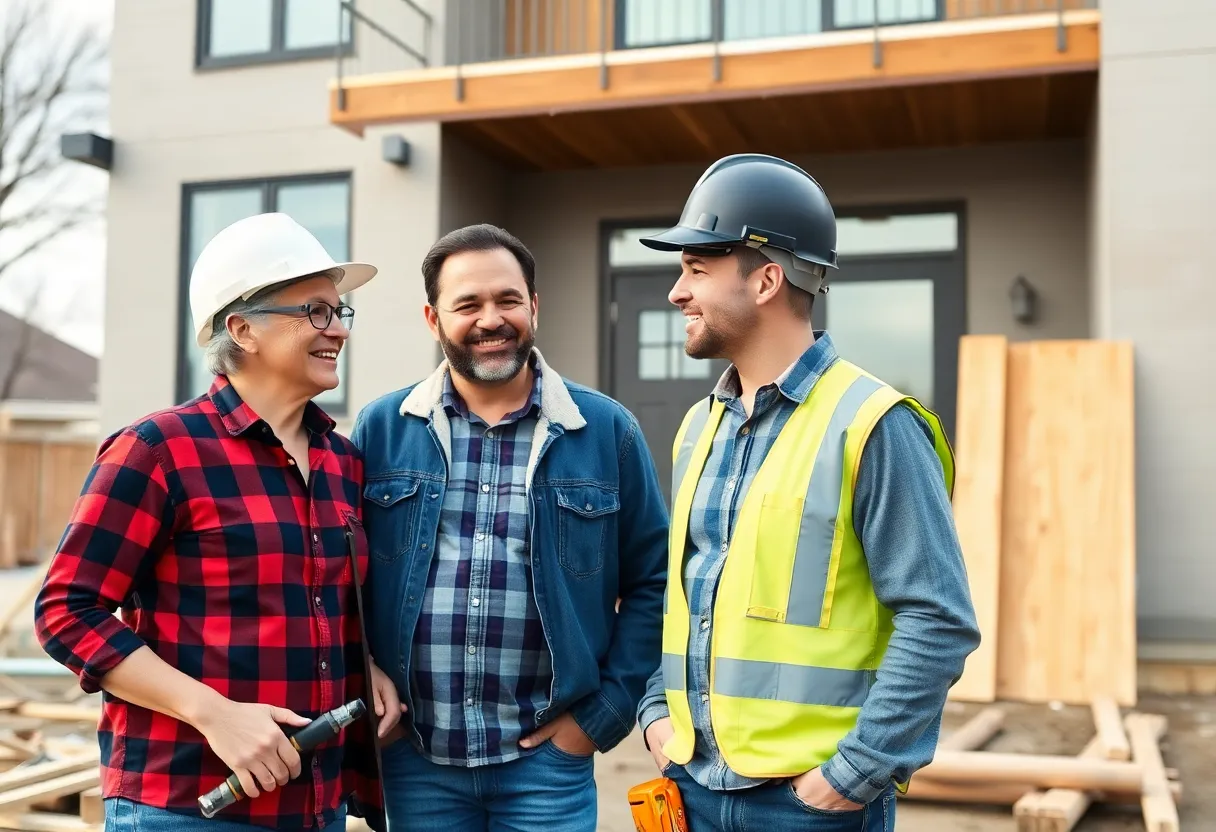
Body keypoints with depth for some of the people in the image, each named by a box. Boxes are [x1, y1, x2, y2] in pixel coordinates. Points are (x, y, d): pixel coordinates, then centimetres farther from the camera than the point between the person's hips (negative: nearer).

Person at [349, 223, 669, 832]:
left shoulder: (606, 429, 0)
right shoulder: (381, 428, 2)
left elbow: (653, 580, 3)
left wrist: (606, 712, -2)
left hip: (548, 759, -1)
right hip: (414, 758, 1)